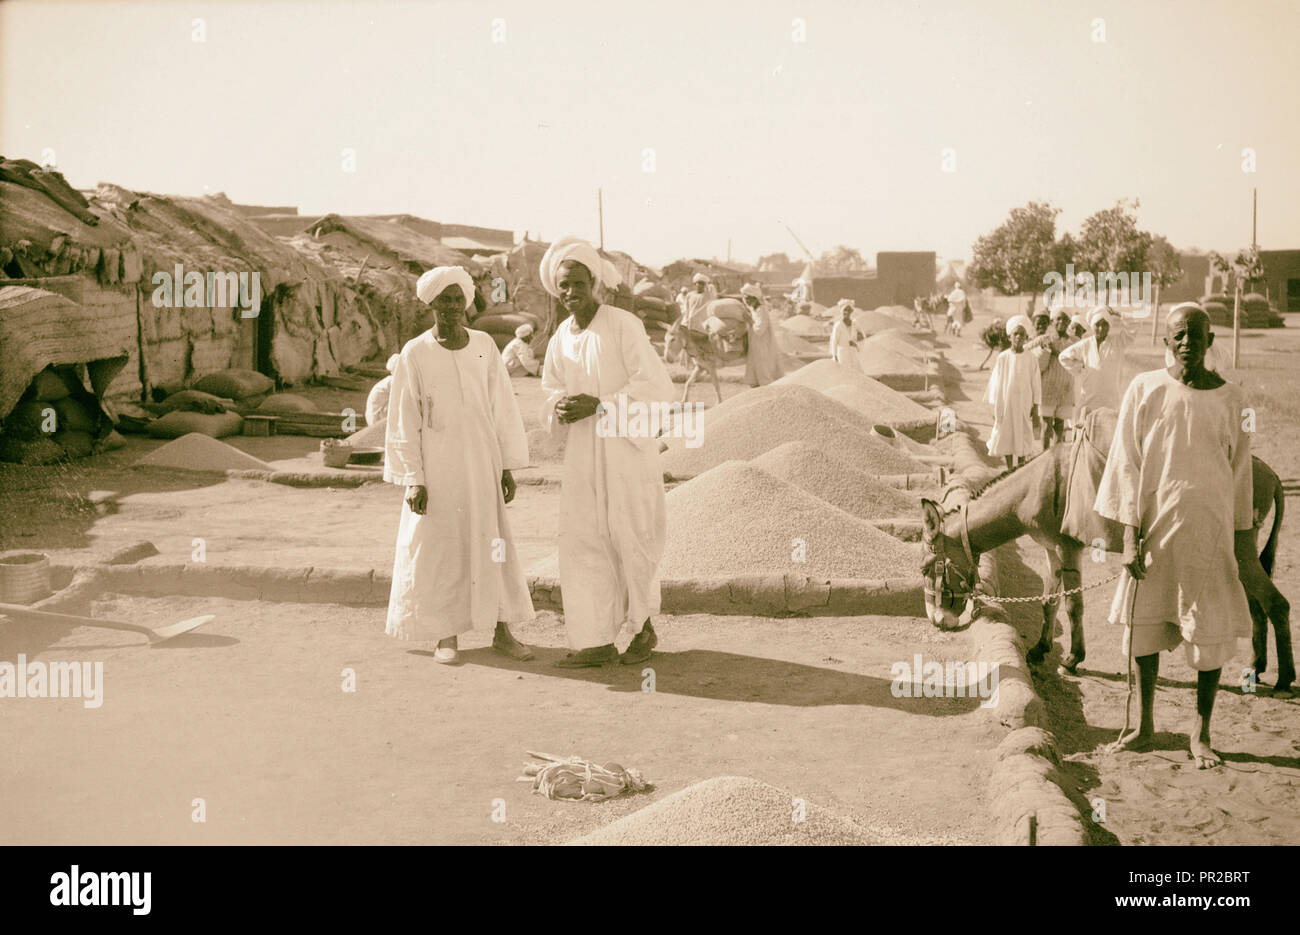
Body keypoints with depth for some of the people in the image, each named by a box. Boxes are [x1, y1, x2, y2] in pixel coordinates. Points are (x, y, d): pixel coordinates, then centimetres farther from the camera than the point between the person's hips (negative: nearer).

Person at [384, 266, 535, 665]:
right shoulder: (414, 354, -6)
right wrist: (412, 479, -11)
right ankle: (446, 634, 16)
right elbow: (403, 419, -5)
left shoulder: (484, 346, 2)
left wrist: (508, 467, 3)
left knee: (494, 545, 4)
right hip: (435, 464, -2)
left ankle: (503, 632, 15)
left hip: (481, 462, 2)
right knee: (437, 546, 2)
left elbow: (503, 408, 6)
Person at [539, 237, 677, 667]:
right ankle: (598, 642, 8)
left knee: (632, 540, 4)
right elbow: (552, 389, 18)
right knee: (581, 542, 1)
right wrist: (559, 408, -7)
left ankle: (644, 626, 25)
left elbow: (658, 389, -15)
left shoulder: (624, 325, -12)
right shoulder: (561, 338, 8)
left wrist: (598, 405, -21)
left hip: (627, 448, -6)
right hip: (582, 454, 6)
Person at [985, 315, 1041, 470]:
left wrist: (1035, 412, 1)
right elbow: (995, 384, 3)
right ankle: (1009, 469, 16)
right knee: (1006, 437, 4)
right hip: (1005, 404, 0)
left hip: (1024, 405, 0)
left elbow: (1035, 387, 2)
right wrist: (995, 409, 2)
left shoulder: (1030, 360, -1)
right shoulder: (1002, 358, -1)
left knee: (1023, 437, 2)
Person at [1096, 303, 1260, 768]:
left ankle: (1201, 732, 16)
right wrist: (1130, 535, -7)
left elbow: (1241, 472, 7)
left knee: (1211, 634, 2)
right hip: (1155, 527, 0)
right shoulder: (1145, 389, -2)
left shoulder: (1231, 399, 2)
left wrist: (1245, 542, 7)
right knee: (1144, 629, 7)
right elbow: (1127, 464, -2)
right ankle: (1146, 725, 22)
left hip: (1210, 533, 0)